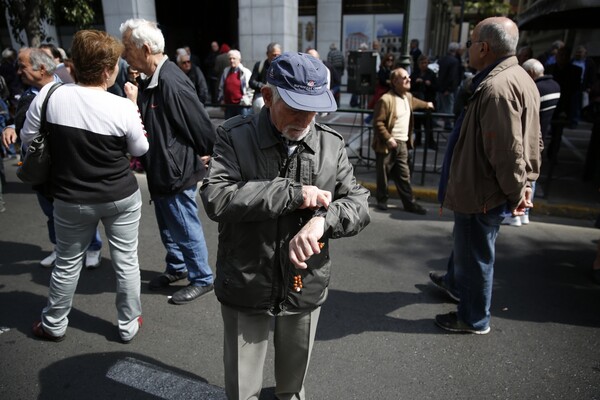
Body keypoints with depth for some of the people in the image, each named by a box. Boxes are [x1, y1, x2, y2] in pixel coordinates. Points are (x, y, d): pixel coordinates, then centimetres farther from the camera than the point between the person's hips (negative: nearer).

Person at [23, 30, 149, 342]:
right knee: (126, 262, 13)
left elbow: (27, 139, 2)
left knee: (67, 264, 20)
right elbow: (140, 150, 0)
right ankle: (128, 324, 28)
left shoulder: (50, 94, -11)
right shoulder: (123, 107, -17)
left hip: (71, 199, 2)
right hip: (122, 197, -2)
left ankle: (53, 325, 39)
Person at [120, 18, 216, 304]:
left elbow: (202, 125, -23)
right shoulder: (152, 80, 6)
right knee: (168, 227, 23)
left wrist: (208, 155, -11)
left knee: (186, 229, 5)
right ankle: (176, 268, 43)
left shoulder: (170, 82, -25)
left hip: (177, 172, -10)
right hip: (161, 170, 10)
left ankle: (202, 279, 24)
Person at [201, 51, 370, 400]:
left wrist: (323, 218, -27)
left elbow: (359, 204, -5)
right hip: (246, 288, -2)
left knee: (295, 370, 28)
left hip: (306, 287, 3)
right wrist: (293, 193, -26)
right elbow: (217, 199, -24)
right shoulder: (235, 137, -11)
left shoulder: (332, 144, -3)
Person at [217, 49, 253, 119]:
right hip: (228, 105, 6)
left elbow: (251, 89, -8)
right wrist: (221, 99, 12)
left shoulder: (246, 72, -5)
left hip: (242, 106, -6)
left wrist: (245, 101, -11)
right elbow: (221, 87, 20)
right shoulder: (226, 71, 13)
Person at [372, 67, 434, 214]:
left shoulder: (408, 96, 12)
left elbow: (414, 102, 38)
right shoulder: (386, 99, -16)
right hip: (387, 145, -7)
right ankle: (382, 200, 22)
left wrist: (426, 104, 55)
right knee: (383, 175, 7)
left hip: (402, 144, 7)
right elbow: (378, 122, -17)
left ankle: (409, 203, 12)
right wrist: (388, 138, -22)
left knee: (404, 176, 8)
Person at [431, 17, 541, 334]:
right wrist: (526, 182, 12)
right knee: (465, 242, 29)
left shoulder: (496, 88, -27)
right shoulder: (520, 78, 8)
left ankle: (474, 320, 28)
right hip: (485, 188, 10)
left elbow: (506, 150, -29)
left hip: (481, 191, -10)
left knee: (475, 255, 7)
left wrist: (516, 192, -16)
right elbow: (531, 140, 11)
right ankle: (455, 282, 53)